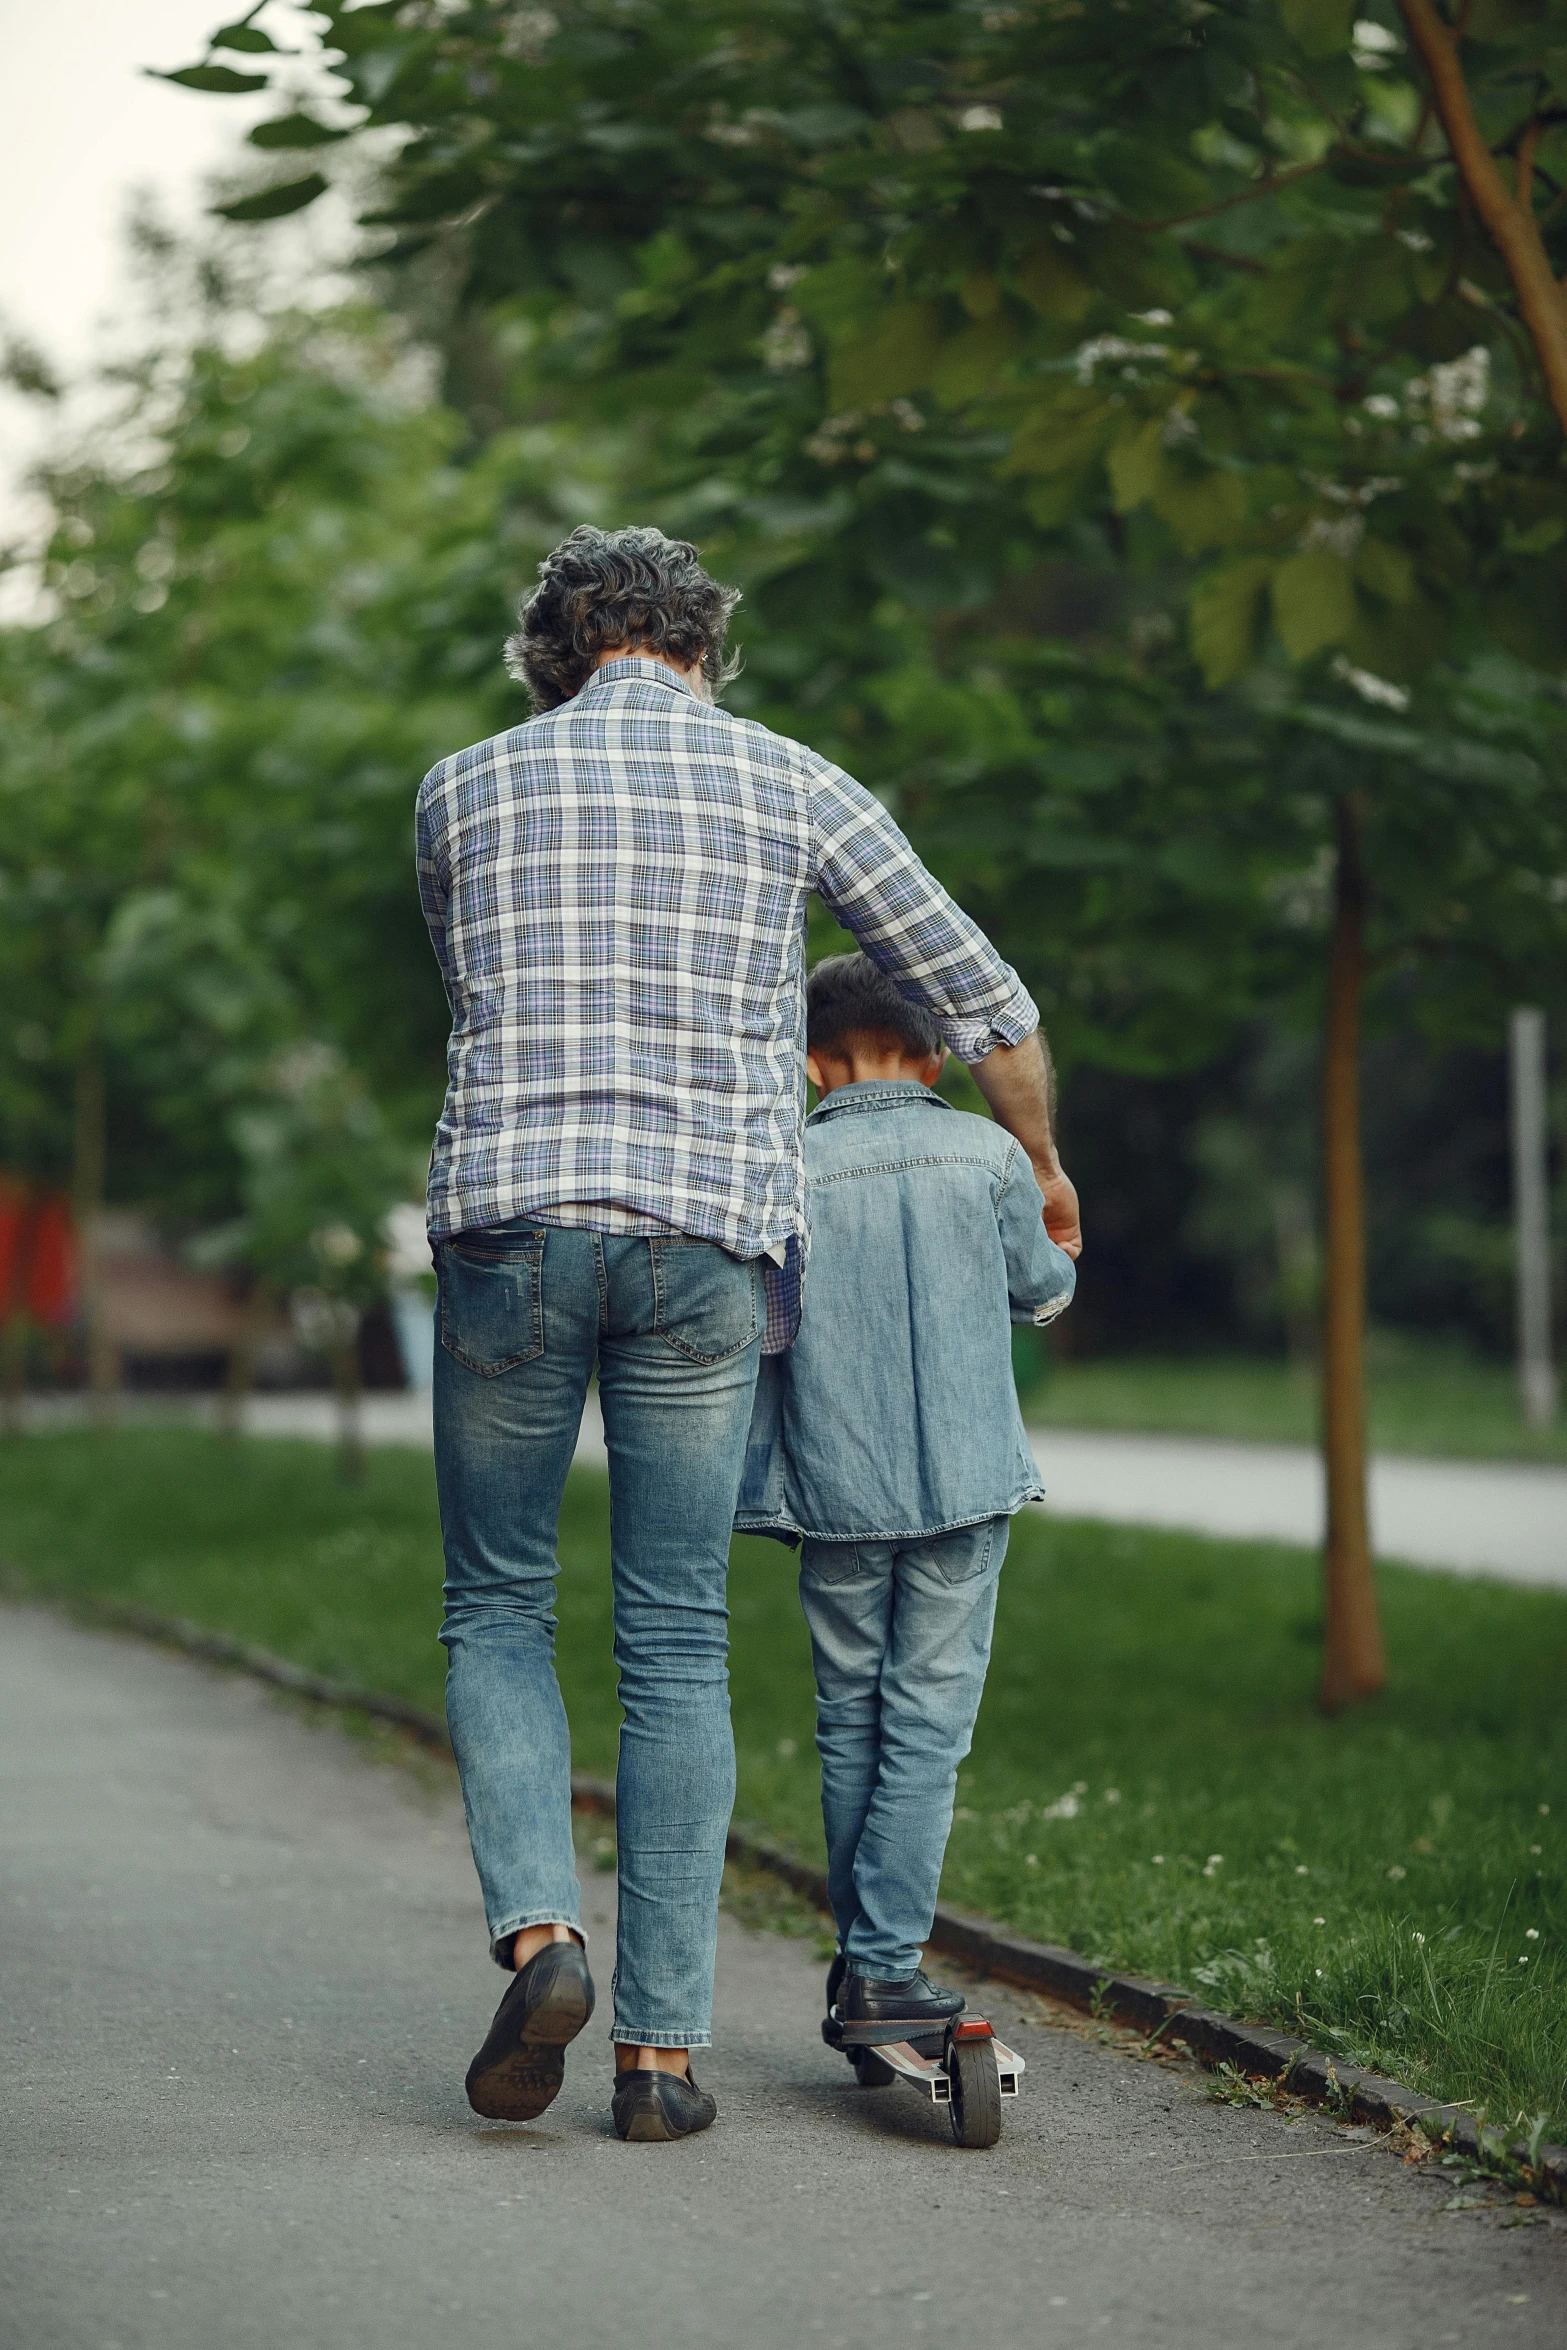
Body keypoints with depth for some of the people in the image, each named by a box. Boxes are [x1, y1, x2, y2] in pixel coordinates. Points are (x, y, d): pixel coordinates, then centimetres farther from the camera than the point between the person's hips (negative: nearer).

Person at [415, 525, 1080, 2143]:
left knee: (496, 1606, 15)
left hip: (508, 1222, 0)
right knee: (675, 1647, 6)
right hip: (703, 1245, 0)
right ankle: (661, 2046, 4)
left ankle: (537, 1930, -7)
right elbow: (982, 1002, 14)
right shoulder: (786, 782, 10)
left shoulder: (464, 789, 13)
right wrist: (1040, 1166, 33)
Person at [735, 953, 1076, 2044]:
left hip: (837, 1488, 1)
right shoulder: (990, 1153, -1)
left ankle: (861, 1950, 20)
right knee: (929, 1717, -1)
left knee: (850, 1718, 12)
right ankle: (887, 1966, -7)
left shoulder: (785, 1172, -2)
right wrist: (1061, 1251, 34)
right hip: (965, 1481, -1)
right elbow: (1043, 1290, 13)